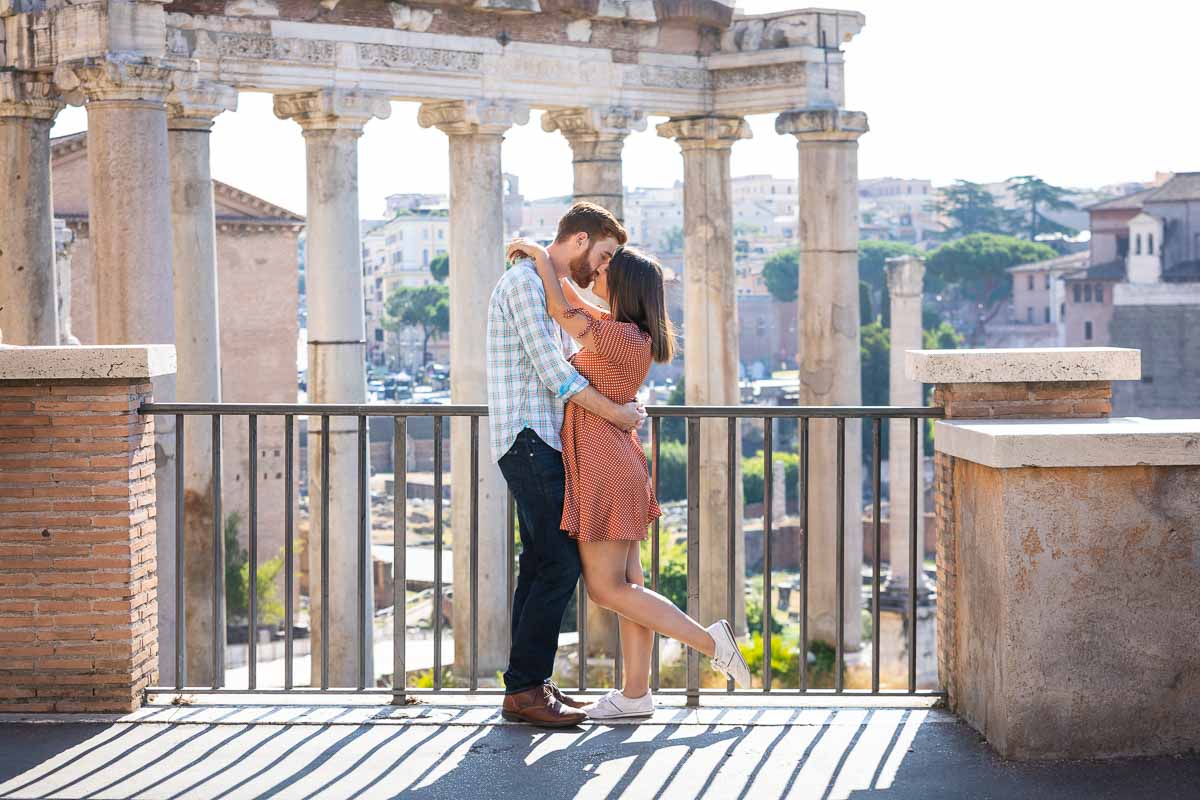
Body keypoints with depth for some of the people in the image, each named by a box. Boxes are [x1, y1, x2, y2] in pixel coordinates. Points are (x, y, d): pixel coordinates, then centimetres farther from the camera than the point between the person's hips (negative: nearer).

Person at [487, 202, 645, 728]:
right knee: (560, 563, -13)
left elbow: (572, 365, 29)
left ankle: (527, 687, 10)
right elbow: (553, 372, -17)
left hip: (543, 444, 10)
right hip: (528, 440, -10)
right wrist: (617, 414, -11)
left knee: (541, 562, 8)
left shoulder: (554, 293, 22)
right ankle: (526, 688, -10)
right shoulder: (524, 281, -11)